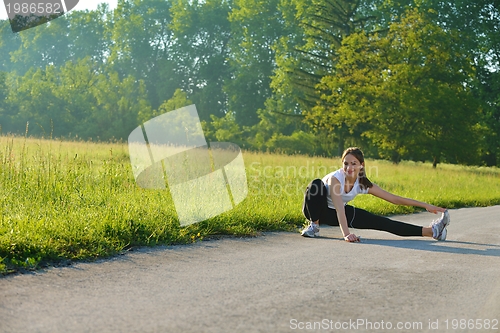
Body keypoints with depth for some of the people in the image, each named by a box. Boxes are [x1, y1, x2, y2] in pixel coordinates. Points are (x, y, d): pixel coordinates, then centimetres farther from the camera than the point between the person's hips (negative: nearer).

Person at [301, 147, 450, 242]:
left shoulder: (363, 184, -16)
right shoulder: (335, 178, -32)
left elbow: (394, 198, -12)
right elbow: (339, 208, -42)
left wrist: (425, 205, -16)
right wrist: (346, 234, -56)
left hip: (335, 214, 4)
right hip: (315, 210, -4)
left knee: (380, 222, -11)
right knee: (316, 184, -38)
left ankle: (430, 231, -16)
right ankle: (314, 226, -21)